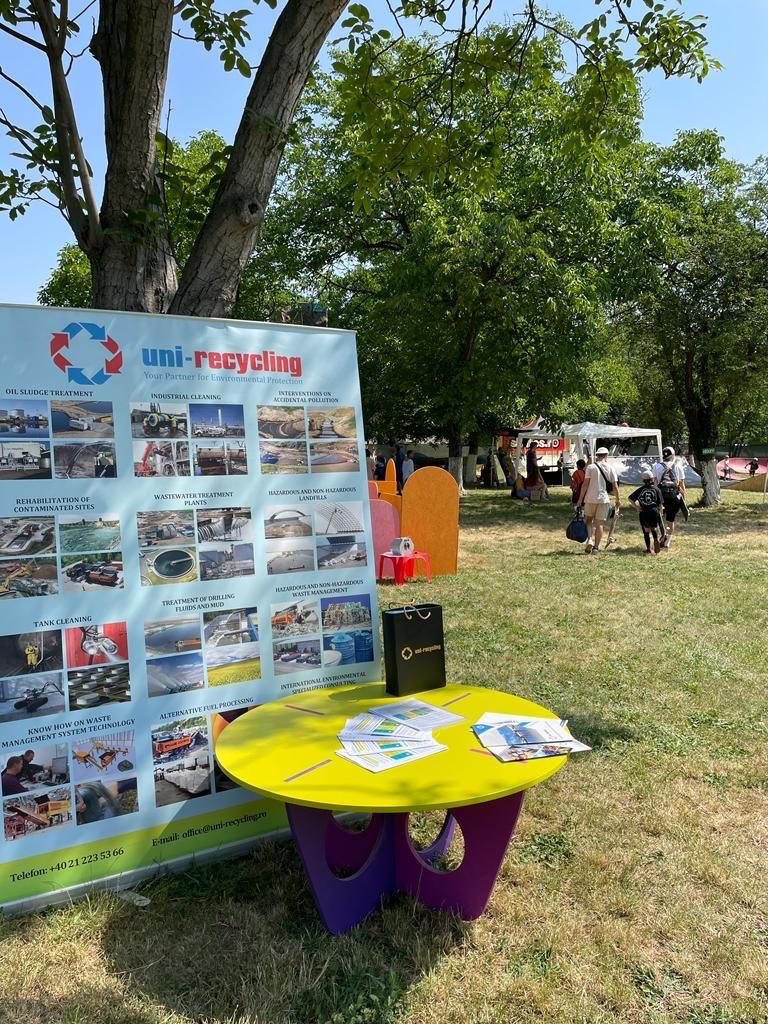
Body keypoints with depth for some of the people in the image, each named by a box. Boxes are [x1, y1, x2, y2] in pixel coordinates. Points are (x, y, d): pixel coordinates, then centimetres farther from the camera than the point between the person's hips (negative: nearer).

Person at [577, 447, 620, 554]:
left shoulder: (591, 467, -3)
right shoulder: (610, 468, 1)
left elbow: (585, 484, -6)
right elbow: (615, 486, 1)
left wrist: (580, 498, -2)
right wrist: (618, 499, 12)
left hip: (590, 498, 0)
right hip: (604, 499, 0)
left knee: (589, 520, 16)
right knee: (599, 523, 5)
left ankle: (589, 539, -6)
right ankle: (596, 547, 5)